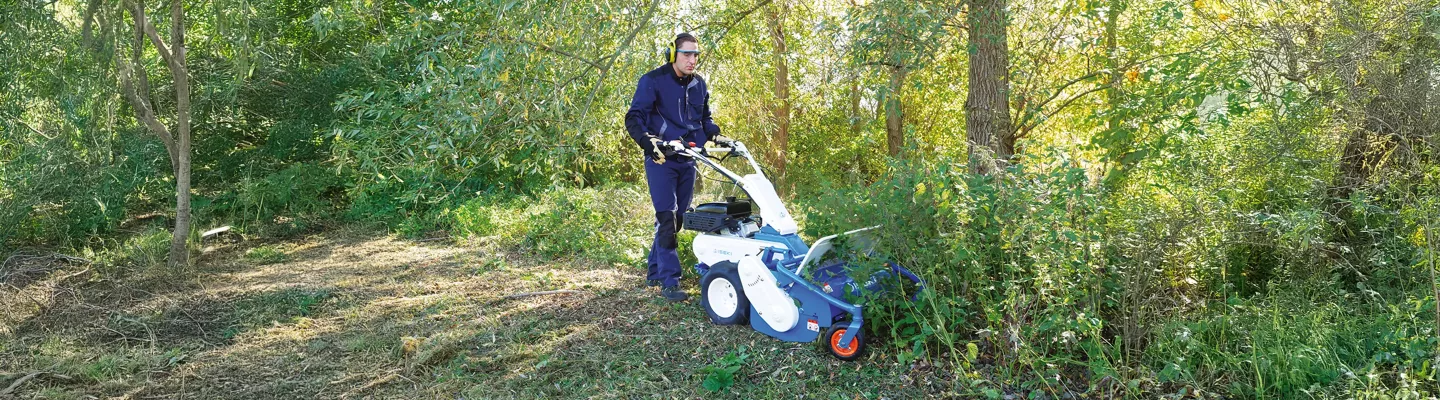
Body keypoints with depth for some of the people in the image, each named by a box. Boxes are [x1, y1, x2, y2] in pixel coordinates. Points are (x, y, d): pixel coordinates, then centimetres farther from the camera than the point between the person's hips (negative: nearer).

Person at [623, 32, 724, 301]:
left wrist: (717, 137, 7)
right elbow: (634, 118, -12)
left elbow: (705, 119, 24)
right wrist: (647, 141, -29)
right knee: (667, 218, -12)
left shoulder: (699, 85, 10)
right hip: (660, 159, -6)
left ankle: (654, 272, 24)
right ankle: (669, 282, -11)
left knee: (677, 218, 10)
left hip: (687, 160, 7)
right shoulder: (653, 81, -8)